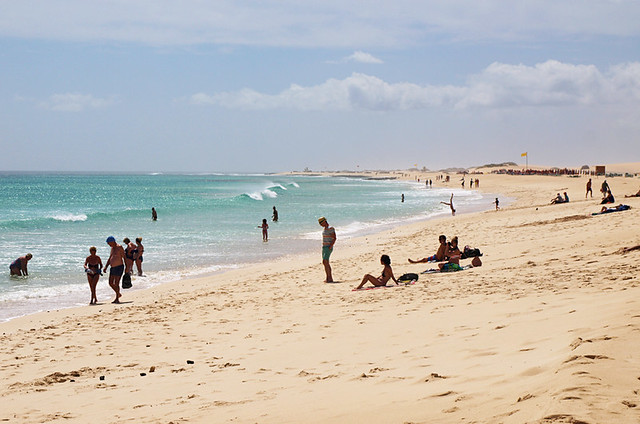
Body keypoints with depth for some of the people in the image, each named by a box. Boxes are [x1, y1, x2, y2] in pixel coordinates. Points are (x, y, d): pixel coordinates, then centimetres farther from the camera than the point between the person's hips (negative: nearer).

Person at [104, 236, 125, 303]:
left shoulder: (119, 247, -11)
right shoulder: (112, 248, 15)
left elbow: (124, 257, -13)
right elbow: (109, 259, 22)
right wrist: (105, 267, 13)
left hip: (119, 267, -9)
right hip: (112, 268, 9)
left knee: (116, 283, -9)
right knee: (110, 283, 9)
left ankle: (117, 299, -4)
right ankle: (118, 294, 27)